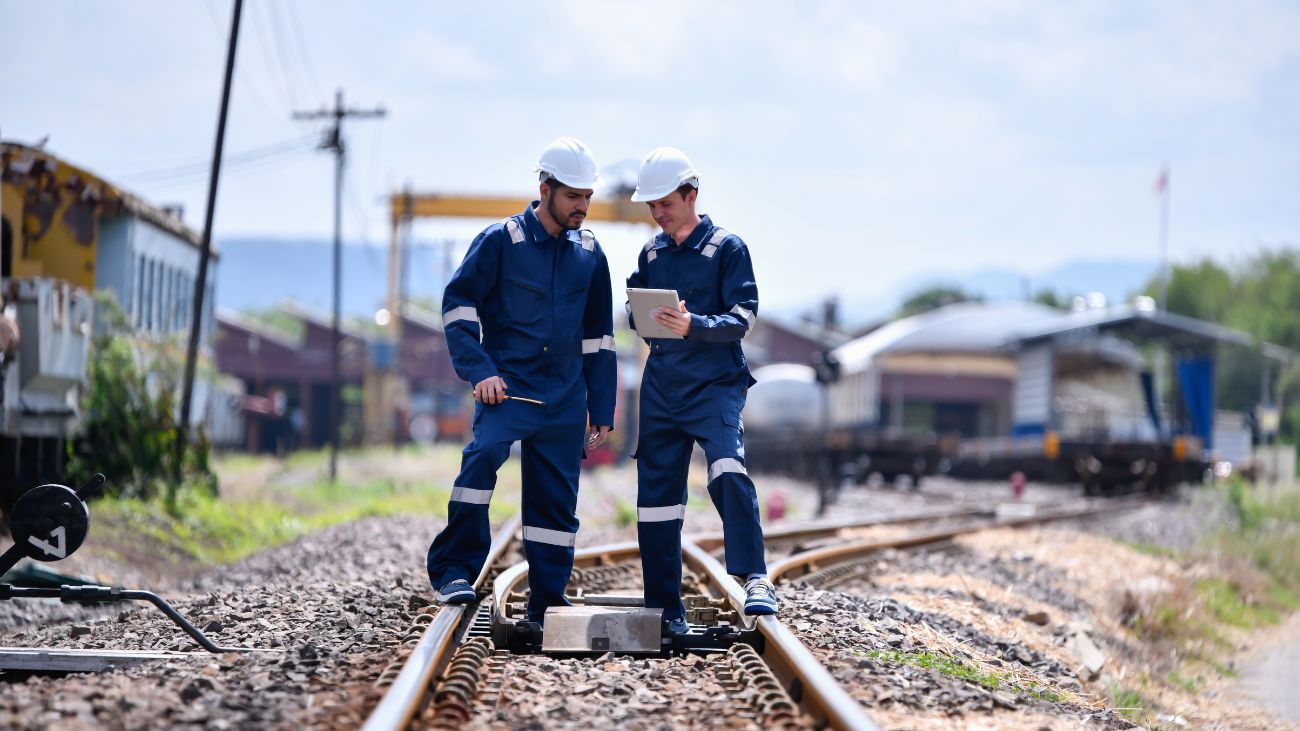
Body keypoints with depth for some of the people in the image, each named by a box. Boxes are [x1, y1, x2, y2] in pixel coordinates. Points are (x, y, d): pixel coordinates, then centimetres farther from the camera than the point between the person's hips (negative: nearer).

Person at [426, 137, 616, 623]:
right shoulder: (501, 241, -2)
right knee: (483, 455, -29)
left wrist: (601, 410, 16)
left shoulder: (589, 254, 12)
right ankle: (455, 571, -21)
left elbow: (598, 336, 19)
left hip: (564, 400, 4)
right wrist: (479, 370, -13)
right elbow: (457, 305, -1)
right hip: (506, 388, -4)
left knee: (556, 501, 4)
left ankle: (547, 607, 14)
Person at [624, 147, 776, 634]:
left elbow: (742, 316, -10)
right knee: (656, 493, 4)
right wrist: (646, 321, -5)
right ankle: (665, 608, 12)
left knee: (728, 473, -27)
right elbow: (634, 313, 19)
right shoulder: (651, 254, 14)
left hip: (715, 386, -5)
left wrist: (694, 326, -28)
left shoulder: (726, 248, -2)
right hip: (661, 389, 5)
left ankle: (755, 580, -24)